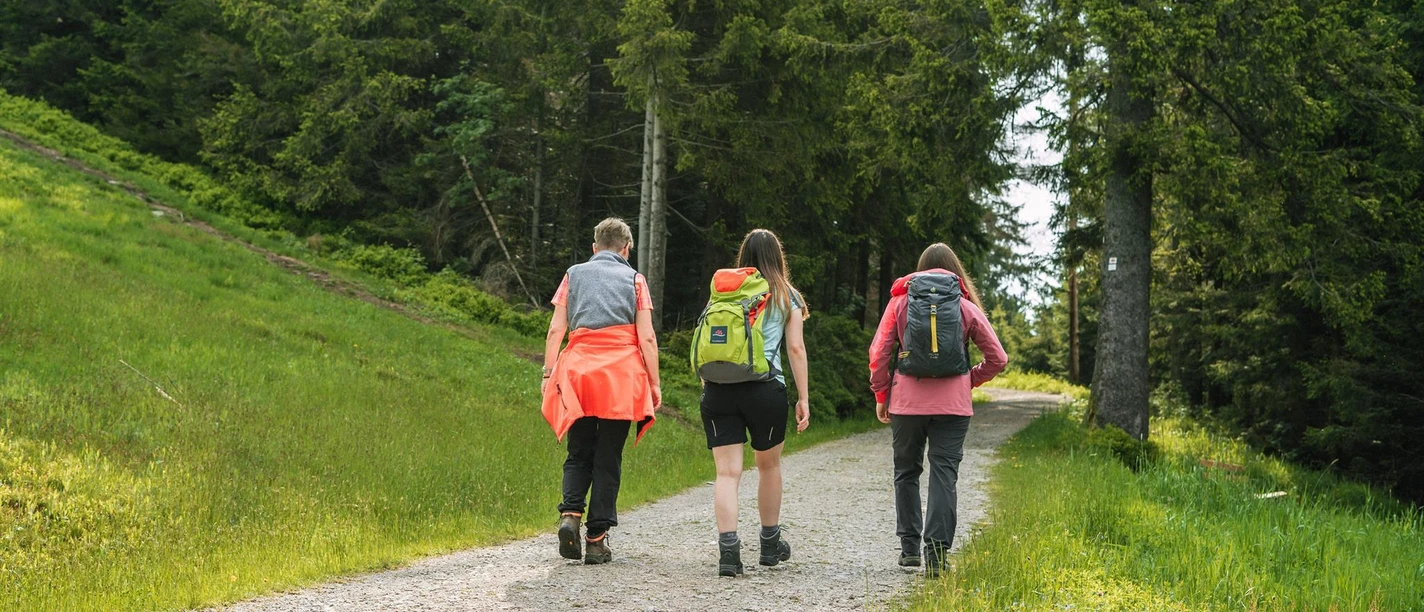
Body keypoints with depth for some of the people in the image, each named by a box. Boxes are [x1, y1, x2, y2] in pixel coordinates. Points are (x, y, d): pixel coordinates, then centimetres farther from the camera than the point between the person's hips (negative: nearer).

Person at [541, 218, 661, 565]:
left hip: (577, 371, 1)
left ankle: (570, 514, -14)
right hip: (622, 377, -1)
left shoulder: (573, 275, 13)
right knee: (608, 458, 3)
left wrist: (548, 373, 7)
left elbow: (555, 329, 5)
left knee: (579, 453, 11)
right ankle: (597, 539, 0)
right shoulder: (634, 279, 8)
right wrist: (654, 383, 5)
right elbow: (646, 337, 1)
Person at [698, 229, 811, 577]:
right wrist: (803, 398, 4)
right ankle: (770, 543, 31)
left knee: (727, 472, -1)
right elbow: (796, 349, 2)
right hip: (766, 389, -1)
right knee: (769, 466, 18)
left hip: (718, 389, 1)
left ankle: (728, 549, -14)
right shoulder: (787, 296, 8)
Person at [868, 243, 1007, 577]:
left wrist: (880, 395, 10)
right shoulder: (966, 307, 6)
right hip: (952, 404, -1)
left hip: (906, 401, 1)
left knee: (907, 473, 15)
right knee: (944, 476, -1)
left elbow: (879, 352, 1)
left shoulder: (901, 301, 5)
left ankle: (909, 547, 19)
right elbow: (997, 358, 5)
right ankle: (936, 553, -9)